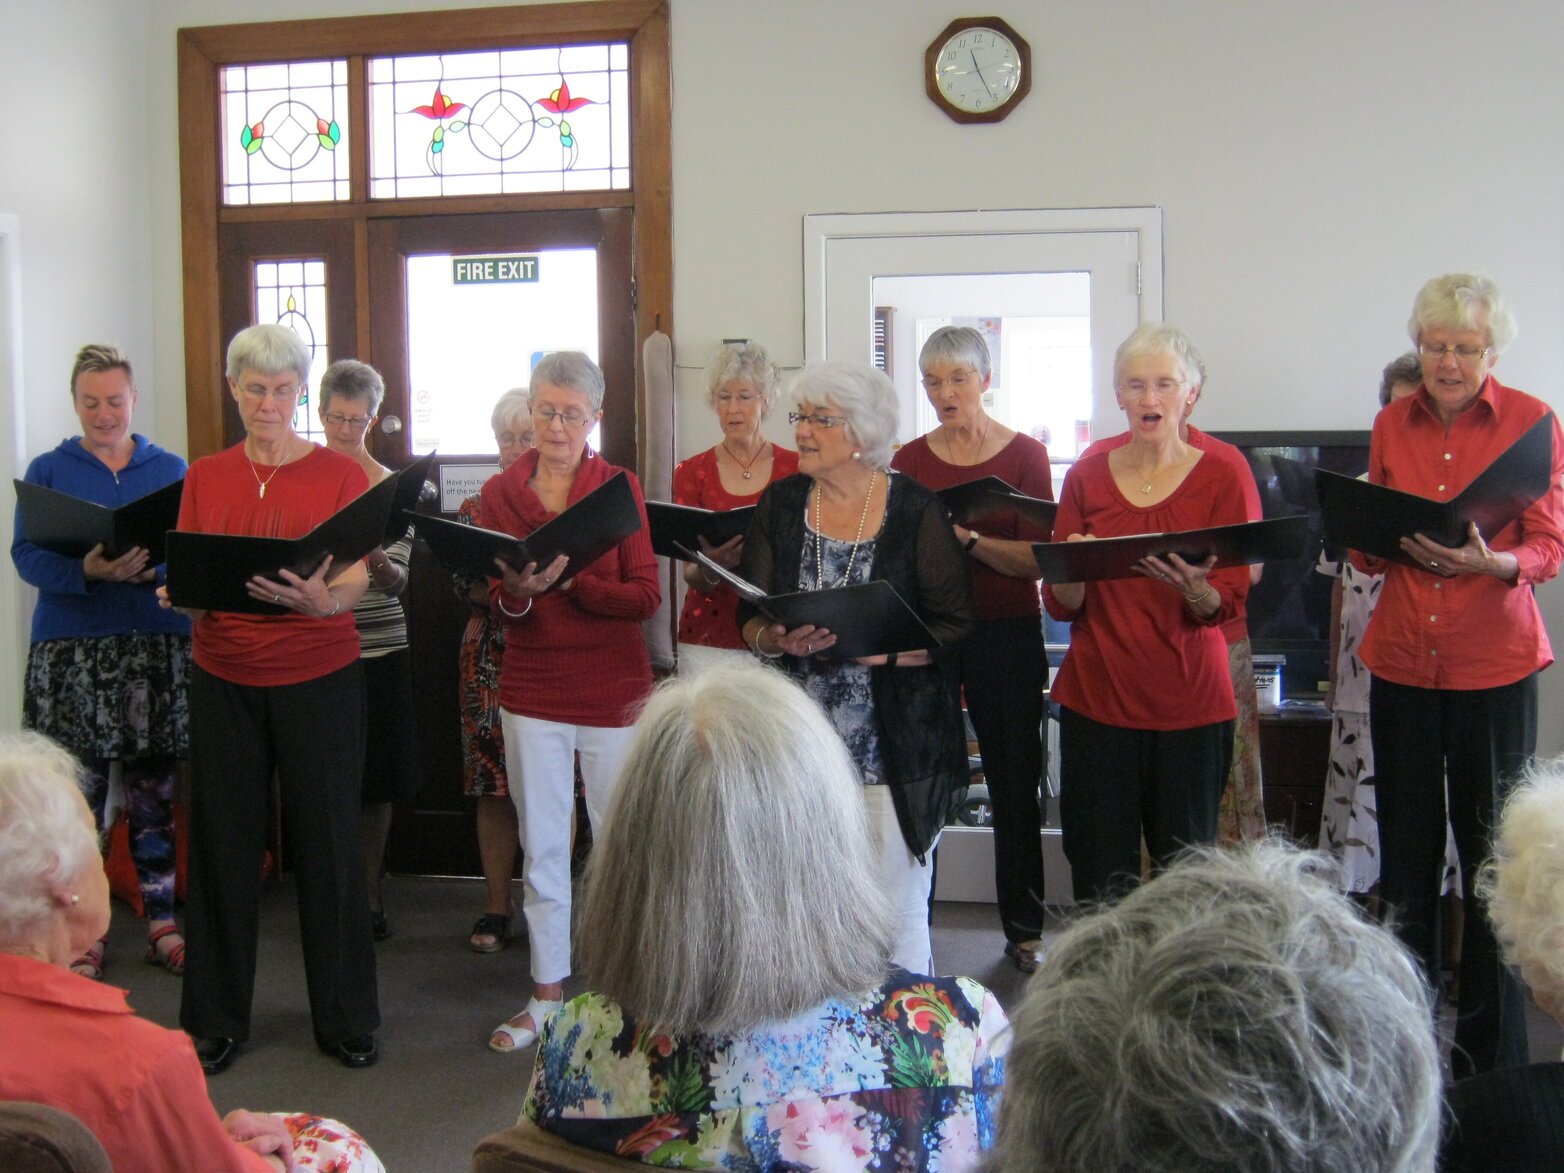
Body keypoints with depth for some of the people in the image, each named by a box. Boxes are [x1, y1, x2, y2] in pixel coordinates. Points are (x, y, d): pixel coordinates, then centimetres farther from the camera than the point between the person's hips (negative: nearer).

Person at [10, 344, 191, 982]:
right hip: (71, 649, -1)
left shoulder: (171, 469, 8)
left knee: (154, 792, 7)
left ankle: (162, 924, 17)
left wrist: (153, 569, -19)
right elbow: (27, 555, -3)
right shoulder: (48, 470, 6)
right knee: (79, 794, 1)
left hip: (157, 645, 1)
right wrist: (86, 571, -22)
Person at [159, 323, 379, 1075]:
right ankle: (215, 1021, 18)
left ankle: (345, 1019, 14)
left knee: (328, 840, 0)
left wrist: (323, 599, -29)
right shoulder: (205, 477, 9)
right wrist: (180, 594, -16)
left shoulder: (340, 473, 2)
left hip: (320, 677, -2)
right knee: (223, 840, 3)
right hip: (225, 677, 2)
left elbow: (357, 576, -6)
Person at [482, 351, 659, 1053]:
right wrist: (515, 593, -20)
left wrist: (567, 580, -22)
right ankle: (546, 994, 21)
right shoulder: (500, 492, 5)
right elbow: (494, 602, 3)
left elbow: (645, 596, -9)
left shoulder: (620, 486, -1)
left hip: (613, 690, -2)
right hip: (532, 691, 2)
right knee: (541, 845, 9)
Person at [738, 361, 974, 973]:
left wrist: (864, 646, -20)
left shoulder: (916, 510, -4)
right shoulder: (780, 504, 7)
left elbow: (955, 628, -7)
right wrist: (778, 639, -16)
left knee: (898, 912, 2)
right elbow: (749, 618, 7)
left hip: (895, 746, -3)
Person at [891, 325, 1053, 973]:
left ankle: (1024, 931, 18)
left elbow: (1038, 561, -9)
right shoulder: (909, 460, 7)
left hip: (1005, 635, -2)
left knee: (1014, 782, 4)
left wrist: (967, 537, -23)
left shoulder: (1025, 456, 0)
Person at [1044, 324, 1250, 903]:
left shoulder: (1221, 476, 2)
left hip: (1189, 701, -1)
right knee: (1100, 875, 0)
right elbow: (1060, 605, 6)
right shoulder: (1087, 475, 7)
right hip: (1096, 696, 1)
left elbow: (1226, 604, -4)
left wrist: (1194, 588, -26)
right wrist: (1073, 571, -16)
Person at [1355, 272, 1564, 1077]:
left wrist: (1490, 562, -25)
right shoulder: (1393, 424, 8)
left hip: (1494, 664, -3)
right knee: (1405, 856, 8)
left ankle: (1490, 1060, 14)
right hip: (1402, 662, 3)